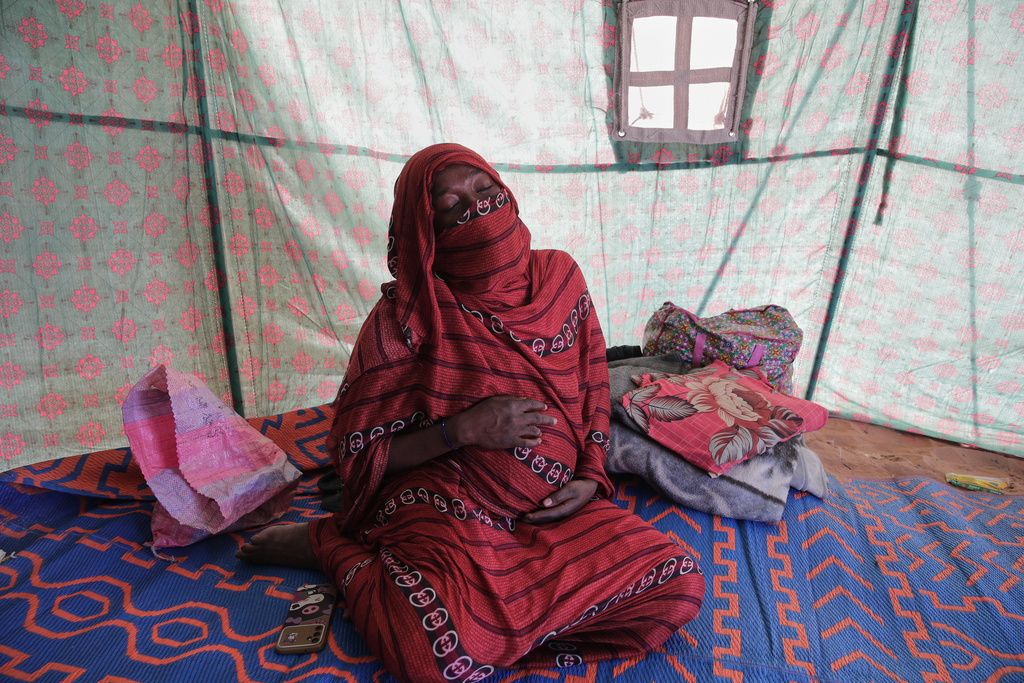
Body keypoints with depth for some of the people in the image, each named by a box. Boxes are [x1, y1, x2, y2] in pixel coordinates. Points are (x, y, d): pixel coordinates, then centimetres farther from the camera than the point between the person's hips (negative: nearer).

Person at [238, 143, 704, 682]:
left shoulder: (559, 275, 3)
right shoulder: (407, 315, -9)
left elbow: (593, 391, 13)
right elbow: (357, 450, -5)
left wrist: (591, 477, -3)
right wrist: (463, 430, -19)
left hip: (555, 504, 5)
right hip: (445, 503, -4)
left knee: (679, 587, -13)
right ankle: (330, 543, 1)